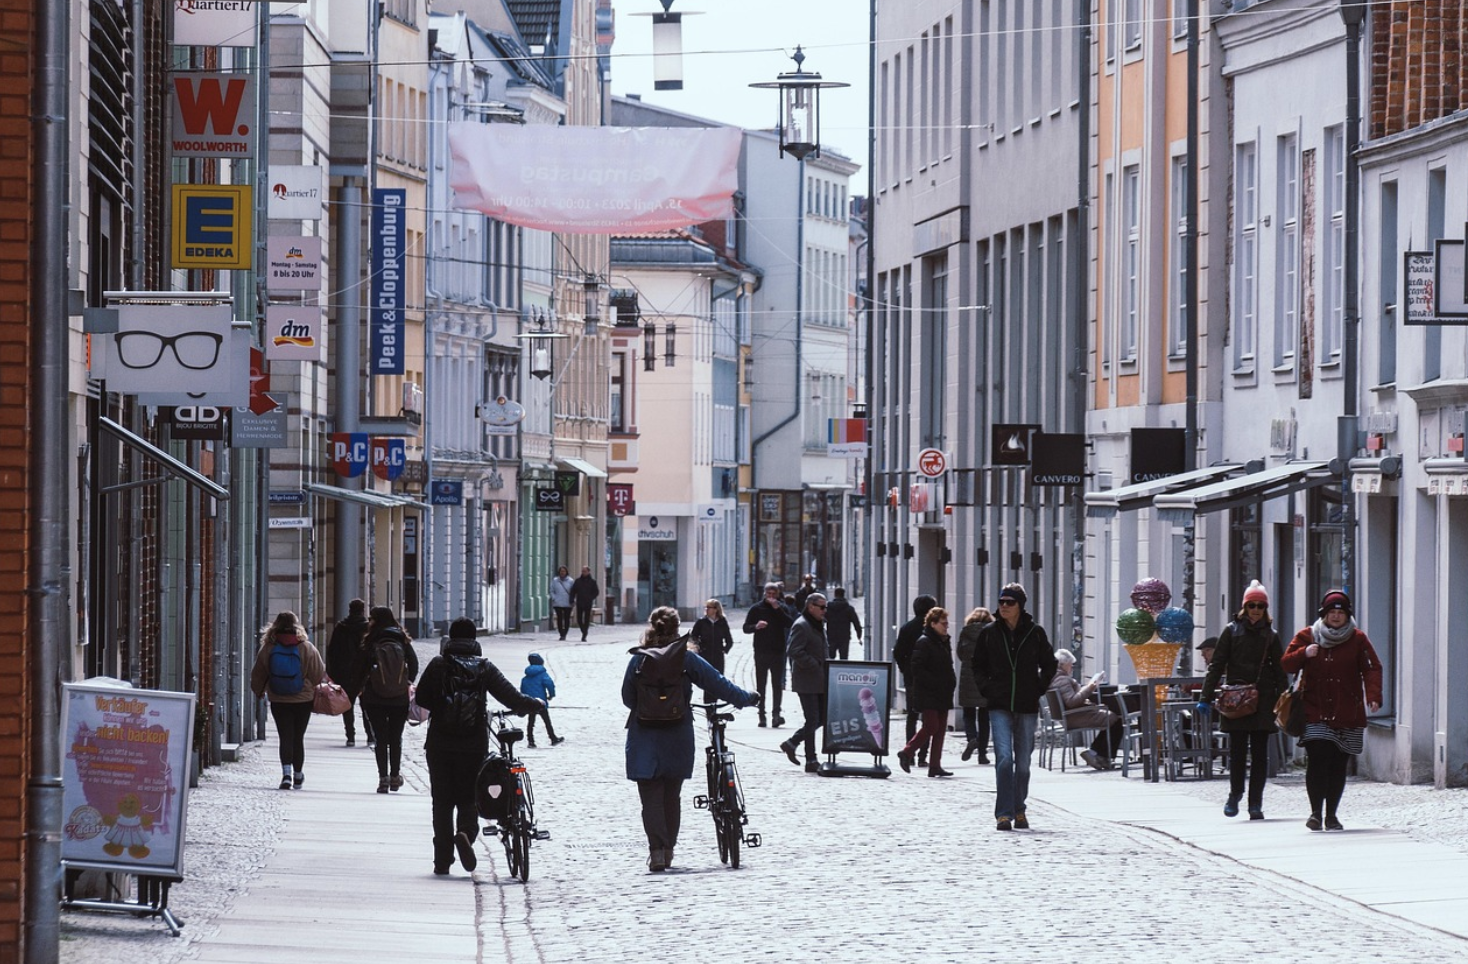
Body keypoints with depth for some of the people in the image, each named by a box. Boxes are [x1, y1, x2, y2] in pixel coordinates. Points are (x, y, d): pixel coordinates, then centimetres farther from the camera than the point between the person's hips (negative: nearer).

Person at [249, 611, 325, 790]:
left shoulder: (268, 648, -6)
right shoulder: (306, 648, -10)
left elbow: (258, 675, 5)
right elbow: (319, 673, -2)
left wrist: (258, 691, 24)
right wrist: (313, 688, 20)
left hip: (278, 701, 0)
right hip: (303, 700, 0)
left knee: (285, 737, 0)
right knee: (298, 737, 12)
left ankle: (286, 773, -19)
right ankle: (297, 776, 24)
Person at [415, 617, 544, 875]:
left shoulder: (438, 665, -2)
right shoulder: (484, 668, -2)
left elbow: (421, 698, -5)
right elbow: (511, 697, -6)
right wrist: (537, 705, 11)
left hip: (440, 745, 0)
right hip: (474, 745, 0)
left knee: (442, 801, 8)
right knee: (468, 798, 10)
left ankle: (442, 860, 6)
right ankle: (466, 832, -21)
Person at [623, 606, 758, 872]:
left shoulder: (638, 660, -4)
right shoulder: (686, 659, -5)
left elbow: (627, 697, 4)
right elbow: (717, 684, -1)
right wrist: (747, 699, 14)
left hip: (644, 740, -1)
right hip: (677, 740, 1)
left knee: (651, 797, -1)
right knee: (671, 797, 16)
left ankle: (656, 851, -16)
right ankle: (668, 850, 21)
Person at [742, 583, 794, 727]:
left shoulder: (782, 608, 6)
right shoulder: (756, 608, 7)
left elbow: (791, 623, -10)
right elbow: (746, 627, 6)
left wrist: (778, 609, -16)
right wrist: (756, 626, -15)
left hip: (777, 651, -1)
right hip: (761, 651, 1)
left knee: (777, 685, -7)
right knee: (760, 685, 3)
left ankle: (776, 713, -12)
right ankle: (761, 715, 7)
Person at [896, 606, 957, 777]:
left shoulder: (944, 642, 15)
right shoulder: (924, 642, -11)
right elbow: (916, 668, -17)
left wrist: (951, 681, 8)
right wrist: (935, 683, -20)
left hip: (942, 694, 8)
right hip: (927, 694, -8)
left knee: (940, 728, 5)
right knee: (931, 726, -11)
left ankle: (935, 765, 6)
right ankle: (906, 753, 4)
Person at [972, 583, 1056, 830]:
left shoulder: (1035, 633, 1)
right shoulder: (988, 633, 3)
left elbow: (1049, 666, 12)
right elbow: (978, 667, 14)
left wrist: (1038, 689, 2)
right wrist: (987, 689, 1)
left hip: (1027, 707, 1)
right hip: (1000, 707, -1)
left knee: (1023, 762, 8)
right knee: (1004, 758, -14)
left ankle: (1019, 810, 23)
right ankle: (1004, 814, -14)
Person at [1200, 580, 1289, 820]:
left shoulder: (1270, 636, 11)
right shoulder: (1232, 631, 6)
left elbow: (1280, 671, 11)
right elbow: (1216, 665, 3)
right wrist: (1206, 697, -5)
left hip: (1263, 701, 1)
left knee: (1260, 753, 1)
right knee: (1237, 752, -1)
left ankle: (1255, 804, 5)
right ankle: (1235, 795, 17)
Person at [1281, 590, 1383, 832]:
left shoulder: (1357, 640, 5)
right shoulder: (1306, 637, 7)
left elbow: (1372, 669, -1)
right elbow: (1287, 664, 8)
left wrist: (1373, 695, -18)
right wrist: (1304, 653, -12)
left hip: (1347, 713, 1)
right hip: (1315, 713, -1)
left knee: (1338, 766, 3)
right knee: (1317, 761, -15)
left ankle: (1331, 815, 14)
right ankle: (1316, 813, -10)